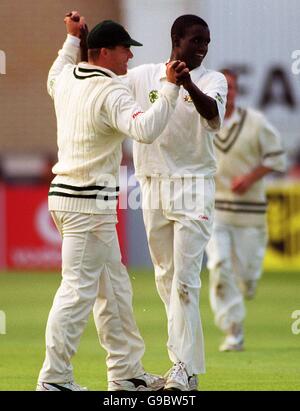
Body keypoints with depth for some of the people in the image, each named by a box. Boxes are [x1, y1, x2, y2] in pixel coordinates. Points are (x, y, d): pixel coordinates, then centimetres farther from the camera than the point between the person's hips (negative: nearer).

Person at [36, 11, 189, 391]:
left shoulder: (68, 77, 9)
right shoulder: (110, 93, -17)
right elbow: (145, 130, -34)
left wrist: (72, 39, 40)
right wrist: (170, 87, -29)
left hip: (64, 193, 10)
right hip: (89, 203, -10)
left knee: (113, 286, 15)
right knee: (78, 289, -7)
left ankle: (126, 373, 20)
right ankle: (54, 380, -6)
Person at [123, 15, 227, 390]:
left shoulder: (212, 80, -3)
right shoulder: (143, 76, 6)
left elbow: (212, 112, -25)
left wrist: (188, 84, -46)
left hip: (193, 188, -4)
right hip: (153, 188, 4)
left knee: (185, 280, -12)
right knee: (165, 277, 9)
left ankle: (185, 368, -14)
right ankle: (185, 356, 19)